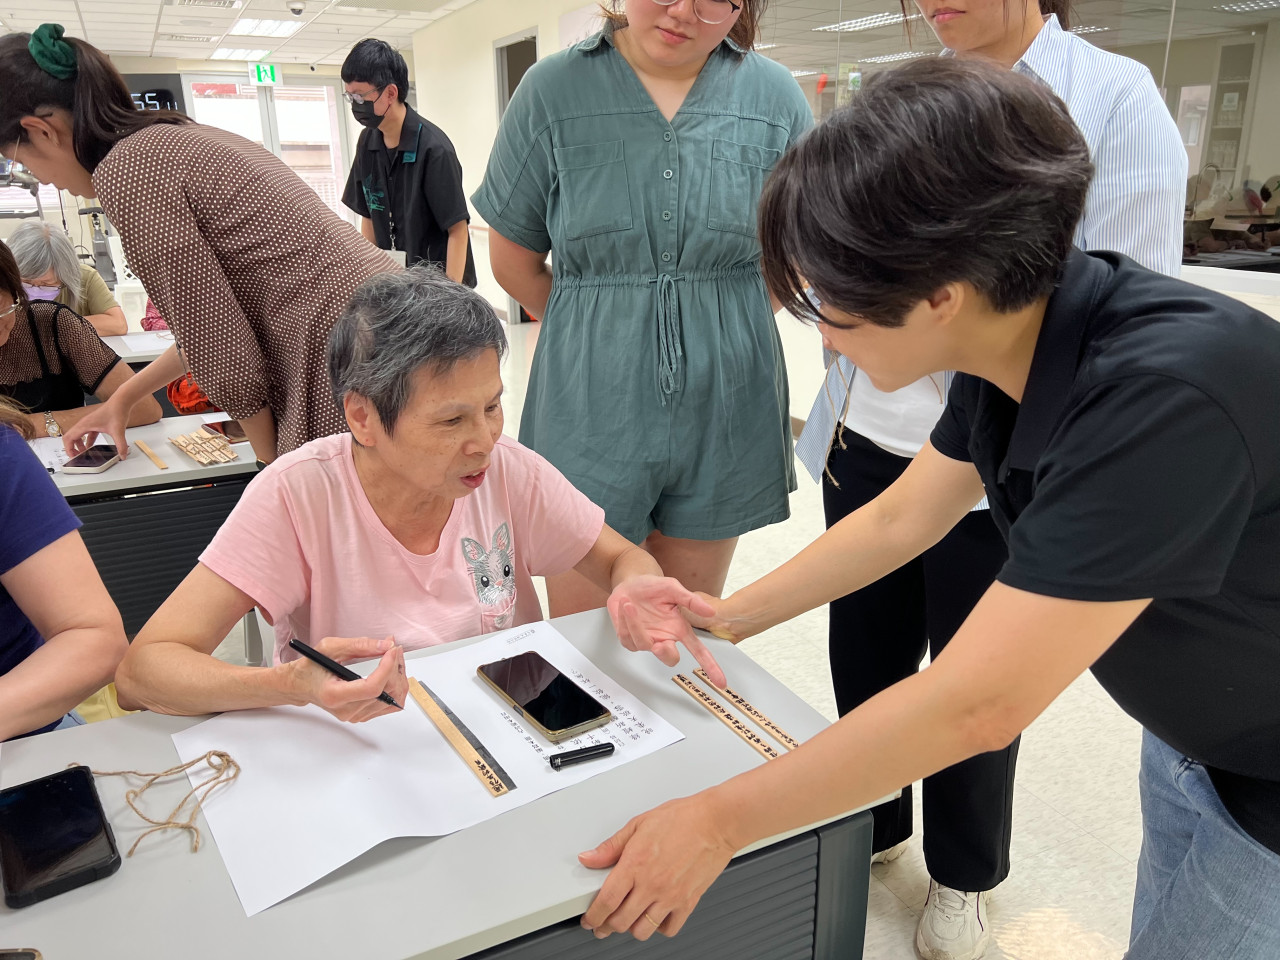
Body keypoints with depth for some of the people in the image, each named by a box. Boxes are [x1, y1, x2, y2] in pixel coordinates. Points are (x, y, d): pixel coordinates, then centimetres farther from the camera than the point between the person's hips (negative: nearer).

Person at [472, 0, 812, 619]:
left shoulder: (776, 98, 0)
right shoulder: (552, 91, -3)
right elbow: (514, 262, 3)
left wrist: (719, 326, 7)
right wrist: (601, 331, 8)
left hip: (724, 410, 2)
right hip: (592, 407, -1)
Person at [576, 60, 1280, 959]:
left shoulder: (1165, 396, -37)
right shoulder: (1013, 340, -11)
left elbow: (973, 705, -36)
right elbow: (899, 519, 3)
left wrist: (719, 819, -28)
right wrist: (729, 617, 4)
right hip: (1195, 741, 6)